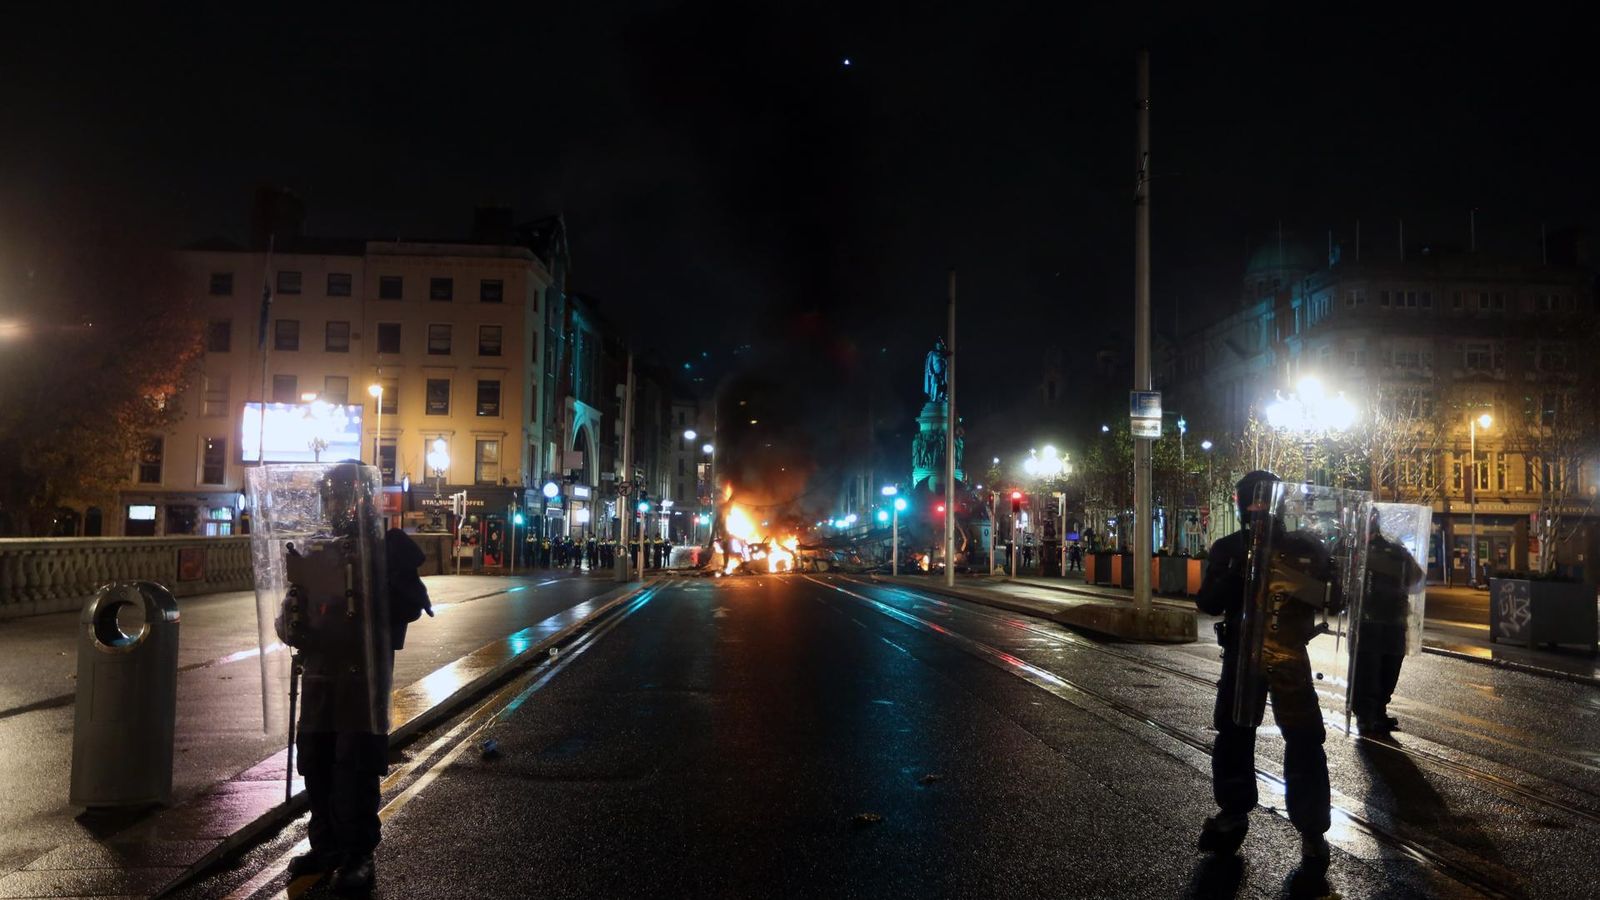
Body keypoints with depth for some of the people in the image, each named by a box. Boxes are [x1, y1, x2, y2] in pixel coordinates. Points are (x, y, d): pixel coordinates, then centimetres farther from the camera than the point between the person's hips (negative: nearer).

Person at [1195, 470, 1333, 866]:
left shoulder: (1303, 547, -2)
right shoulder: (1227, 548, 1)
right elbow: (1208, 603, -6)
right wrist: (1236, 570, -22)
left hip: (1290, 654, -2)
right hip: (1240, 653, 2)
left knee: (1304, 742, -5)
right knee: (1233, 734, 9)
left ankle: (1312, 830, 6)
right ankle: (1233, 812, 26)